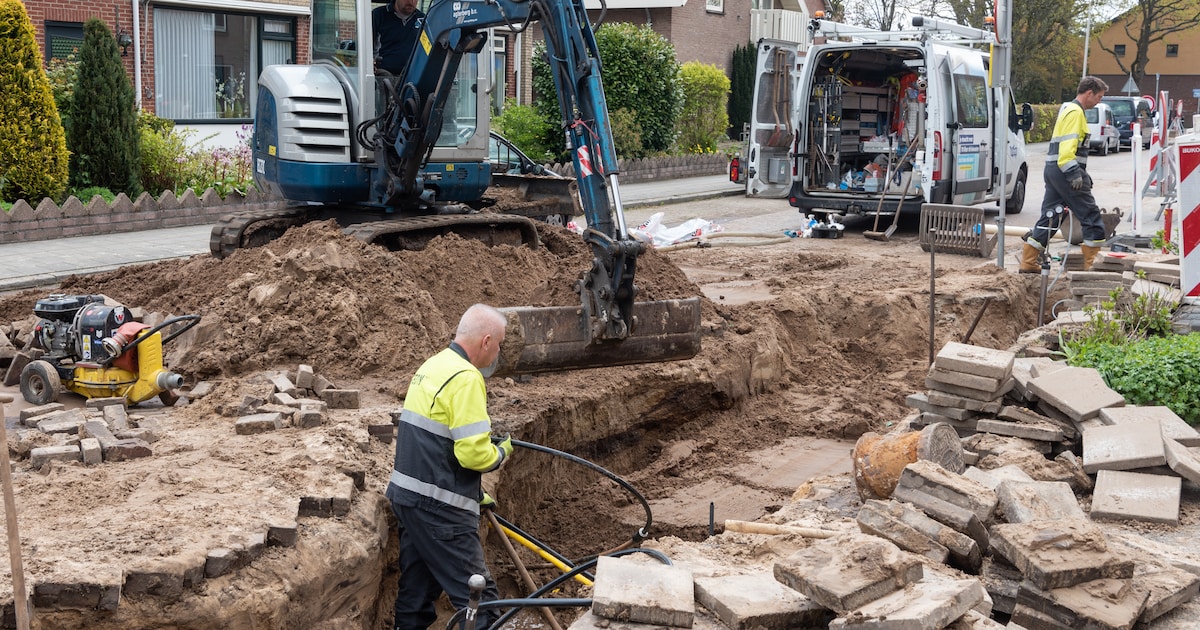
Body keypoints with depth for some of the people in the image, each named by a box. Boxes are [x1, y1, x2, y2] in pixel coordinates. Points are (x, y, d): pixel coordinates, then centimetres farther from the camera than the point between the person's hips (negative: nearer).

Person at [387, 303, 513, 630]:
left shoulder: (432, 366, 15)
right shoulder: (466, 378, -16)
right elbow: (474, 453, -23)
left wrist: (473, 492, 24)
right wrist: (502, 452, -1)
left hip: (407, 495, 10)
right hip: (439, 506, -10)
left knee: (416, 595, 15)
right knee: (479, 598, -7)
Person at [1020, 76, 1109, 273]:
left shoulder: (1068, 110, 22)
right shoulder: (1075, 112, -10)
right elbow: (1068, 146, -21)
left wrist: (1082, 173, 27)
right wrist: (1075, 173, -27)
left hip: (1053, 169, 10)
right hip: (1064, 170, -10)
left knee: (1049, 216, 9)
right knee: (1091, 216, -3)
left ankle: (1028, 262, 6)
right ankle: (1091, 263, -2)